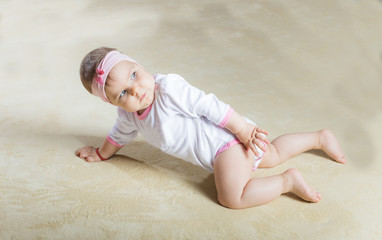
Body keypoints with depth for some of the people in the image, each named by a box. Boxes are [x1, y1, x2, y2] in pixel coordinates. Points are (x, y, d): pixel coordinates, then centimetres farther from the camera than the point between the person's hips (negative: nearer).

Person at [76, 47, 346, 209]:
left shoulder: (169, 88, -27)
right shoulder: (128, 114, 0)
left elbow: (209, 106, -25)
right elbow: (120, 135, 22)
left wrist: (244, 129, -23)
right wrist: (101, 154, 34)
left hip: (229, 139, -9)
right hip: (223, 145, 9)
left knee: (231, 198, -22)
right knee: (273, 155, 26)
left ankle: (288, 181, -10)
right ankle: (319, 137, 38)